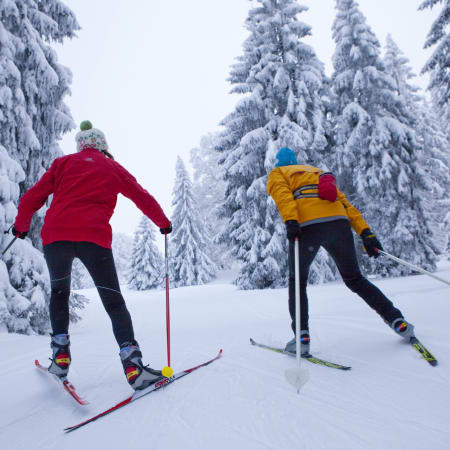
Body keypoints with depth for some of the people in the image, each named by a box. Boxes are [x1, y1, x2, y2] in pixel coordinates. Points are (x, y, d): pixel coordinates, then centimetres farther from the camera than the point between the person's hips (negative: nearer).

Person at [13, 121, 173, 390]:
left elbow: (33, 197, 16)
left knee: (59, 292, 26)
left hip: (55, 235, 2)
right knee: (114, 302, 5)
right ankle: (133, 365, -7)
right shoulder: (113, 168, 17)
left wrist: (21, 226, 32)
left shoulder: (63, 163, 18)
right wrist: (163, 222, 30)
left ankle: (61, 357, 19)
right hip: (94, 238, -2)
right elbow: (143, 198, 17)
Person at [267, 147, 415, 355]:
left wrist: (290, 221, -18)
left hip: (306, 226, -4)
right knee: (354, 279, 19)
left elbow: (282, 194, -1)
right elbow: (344, 203, 24)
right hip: (338, 221, 4)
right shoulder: (318, 172, 37)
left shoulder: (276, 174, 25)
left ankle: (302, 336, 4)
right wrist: (366, 233, 15)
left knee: (297, 282, 14)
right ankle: (397, 321, 15)